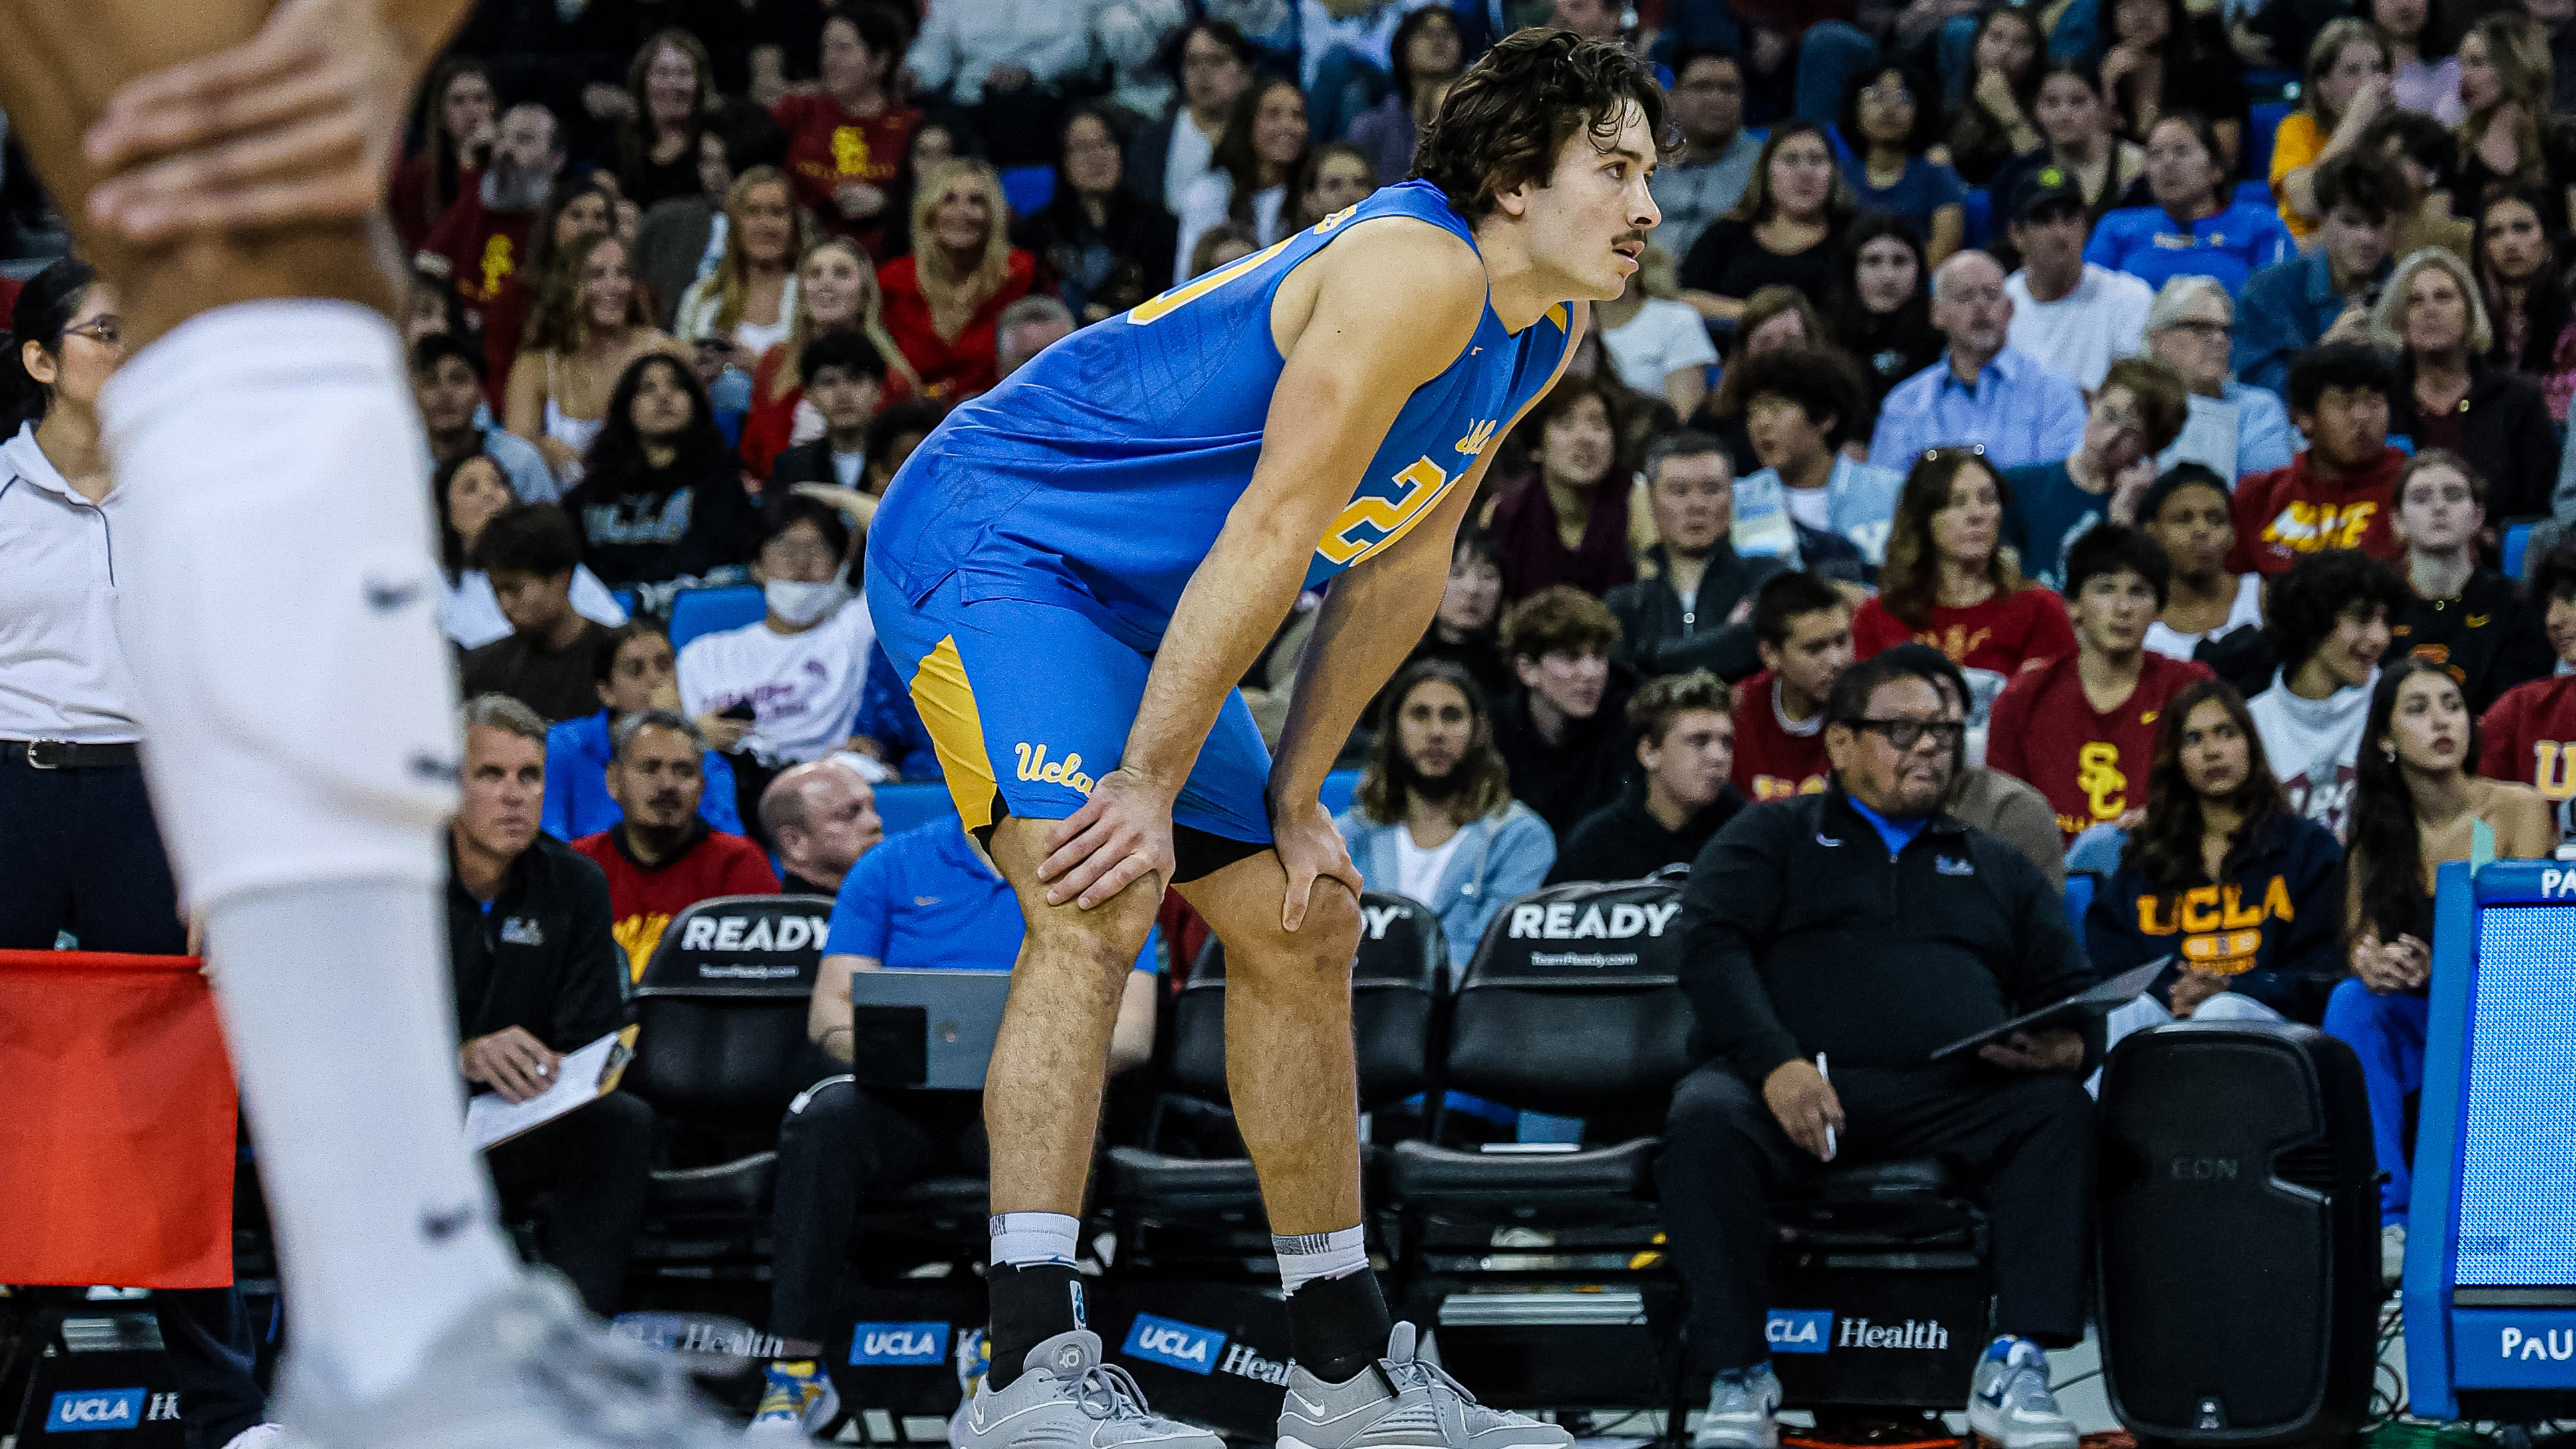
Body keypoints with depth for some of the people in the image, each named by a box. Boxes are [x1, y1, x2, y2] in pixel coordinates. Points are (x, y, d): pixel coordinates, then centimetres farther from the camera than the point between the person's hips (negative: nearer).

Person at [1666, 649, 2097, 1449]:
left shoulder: (1996, 866, 29)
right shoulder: (1771, 837, 19)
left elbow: (2071, 991, 23)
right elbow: (1712, 948, 2)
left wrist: (2071, 1045, -4)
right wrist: (1775, 1060, -17)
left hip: (1952, 1098, 2)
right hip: (1791, 1083, -2)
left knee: (2060, 1109, -28)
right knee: (1705, 1122, -35)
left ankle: (2013, 1370, -33)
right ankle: (1737, 1380, -30)